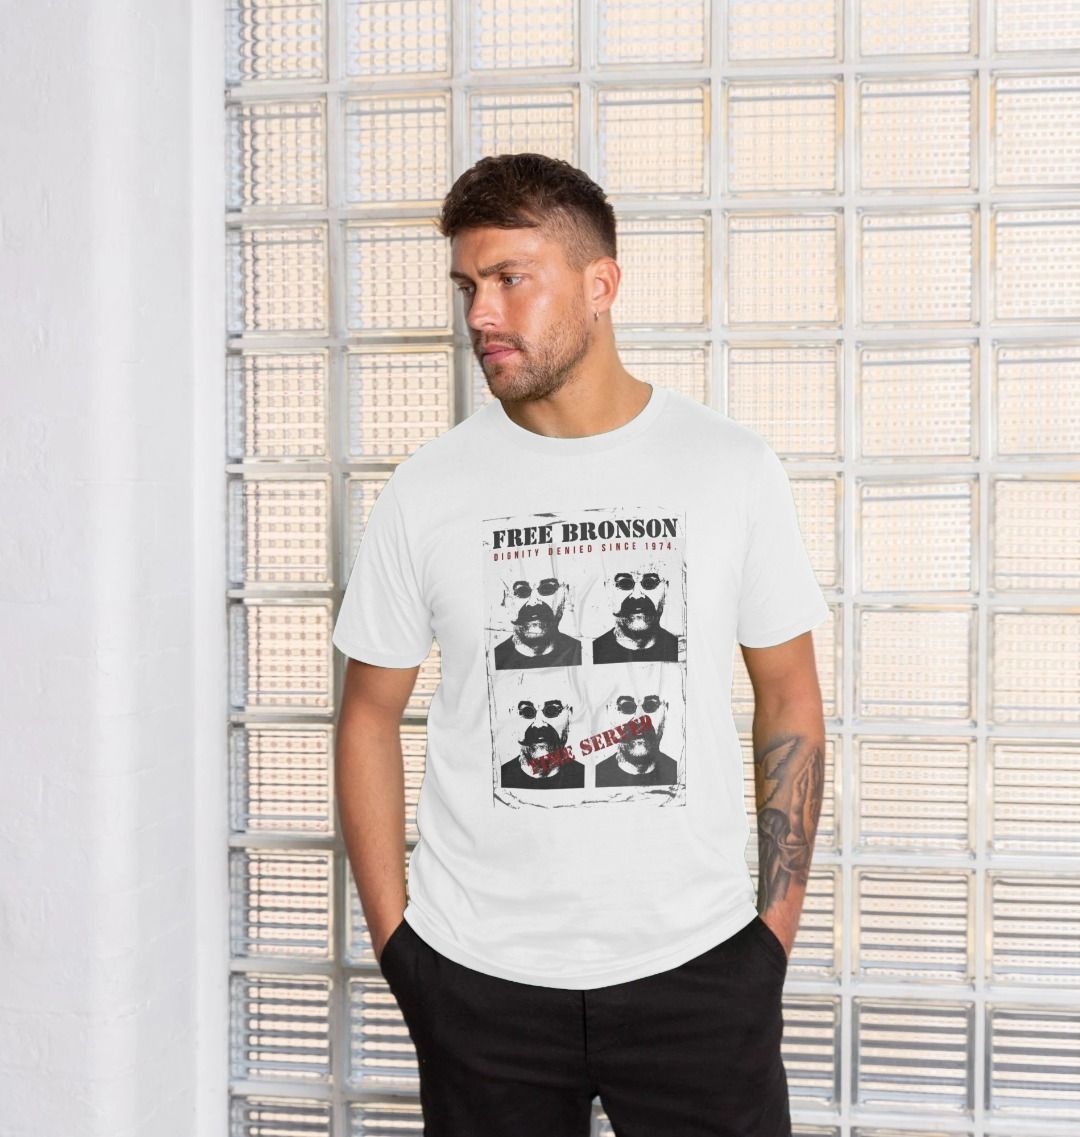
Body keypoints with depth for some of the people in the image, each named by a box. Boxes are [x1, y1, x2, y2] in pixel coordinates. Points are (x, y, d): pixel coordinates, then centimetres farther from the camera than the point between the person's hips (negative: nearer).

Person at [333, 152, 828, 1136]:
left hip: (697, 962, 0)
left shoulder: (732, 466, -3)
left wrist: (778, 923, 1)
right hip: (477, 976, 1)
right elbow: (371, 712, 5)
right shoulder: (427, 490, -3)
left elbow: (790, 698, 4)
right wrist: (393, 935, 1)